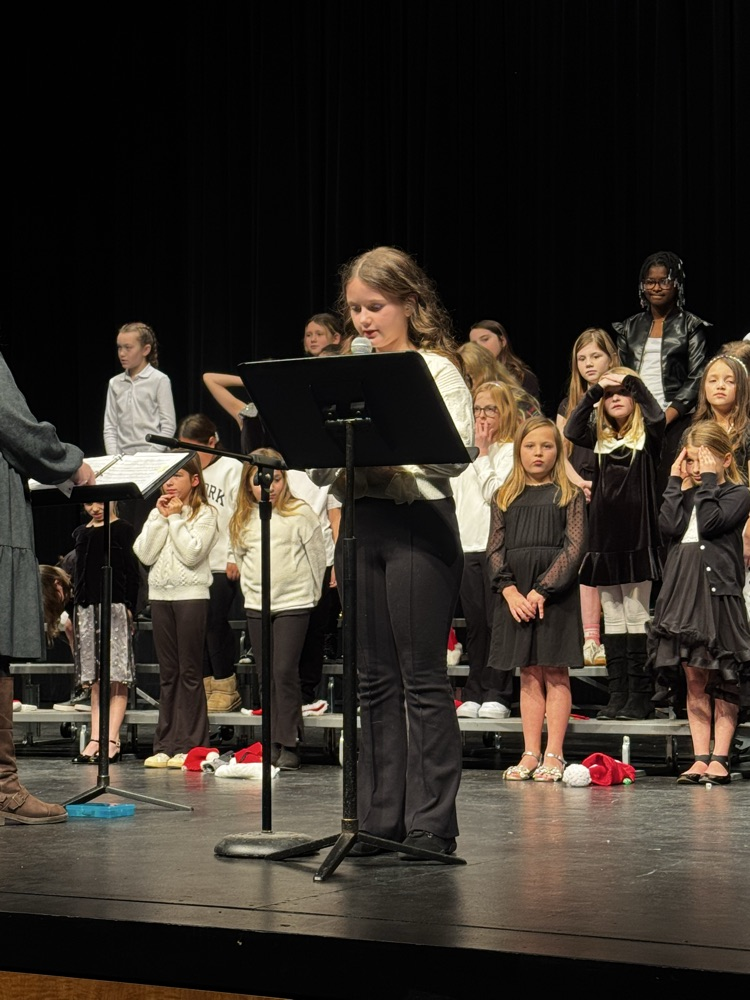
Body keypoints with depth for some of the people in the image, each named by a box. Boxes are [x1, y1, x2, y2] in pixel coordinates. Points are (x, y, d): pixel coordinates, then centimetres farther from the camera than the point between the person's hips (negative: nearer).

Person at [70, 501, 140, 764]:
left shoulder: (123, 529, 2)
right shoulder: (80, 533, 18)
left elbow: (132, 572, -3)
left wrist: (129, 607, -11)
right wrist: (76, 607, 14)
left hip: (115, 606, -6)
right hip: (87, 608, 6)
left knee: (117, 678, -8)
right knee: (94, 681, 3)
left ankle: (112, 740, -10)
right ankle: (96, 739, 2)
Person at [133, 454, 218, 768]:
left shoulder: (205, 513, -1)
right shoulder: (157, 514, 14)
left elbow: (192, 554, -15)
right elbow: (145, 555, 1)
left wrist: (175, 517, -9)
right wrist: (161, 517, -4)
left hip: (191, 595, -5)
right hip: (160, 595, 5)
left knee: (189, 671, -3)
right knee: (167, 672, 7)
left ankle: (189, 745, -1)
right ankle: (165, 745, 9)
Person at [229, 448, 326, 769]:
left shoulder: (300, 513, -6)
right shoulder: (242, 520, 6)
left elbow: (317, 556, 1)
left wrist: (313, 595, 7)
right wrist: (251, 589, 15)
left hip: (293, 603, -4)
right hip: (256, 606, 5)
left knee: (285, 671, -11)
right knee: (267, 676, 7)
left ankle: (290, 744, -7)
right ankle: (273, 743, 12)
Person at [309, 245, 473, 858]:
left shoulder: (437, 368, 0)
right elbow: (319, 468, 14)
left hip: (418, 521, -6)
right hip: (359, 523, 6)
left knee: (423, 678, -5)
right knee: (376, 681, 8)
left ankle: (433, 823, -1)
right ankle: (381, 819, 13)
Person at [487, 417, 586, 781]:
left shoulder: (569, 495, 2)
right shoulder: (505, 498, 12)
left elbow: (574, 547, -6)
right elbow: (495, 549, 6)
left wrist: (541, 590, -13)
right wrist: (509, 590, -9)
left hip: (556, 592, -3)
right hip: (515, 594, 3)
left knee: (555, 673, -2)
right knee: (529, 675, 6)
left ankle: (553, 755, 0)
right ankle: (530, 754, 8)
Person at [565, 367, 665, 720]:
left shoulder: (646, 437, 3)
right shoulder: (600, 439, 13)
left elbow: (657, 415, -17)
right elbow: (571, 430, -4)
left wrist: (631, 381, -8)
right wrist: (594, 390, -5)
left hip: (637, 540, -4)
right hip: (604, 540, 4)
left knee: (636, 617, -4)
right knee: (612, 619, 5)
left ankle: (640, 695, -2)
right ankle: (617, 694, 8)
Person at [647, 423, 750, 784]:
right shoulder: (684, 494, 16)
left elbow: (710, 523, -15)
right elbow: (670, 526, -2)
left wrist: (708, 480, -9)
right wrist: (677, 483, 0)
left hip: (720, 591, -5)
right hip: (683, 591, 5)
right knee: (694, 680, 5)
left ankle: (719, 758, 3)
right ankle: (700, 758, 6)